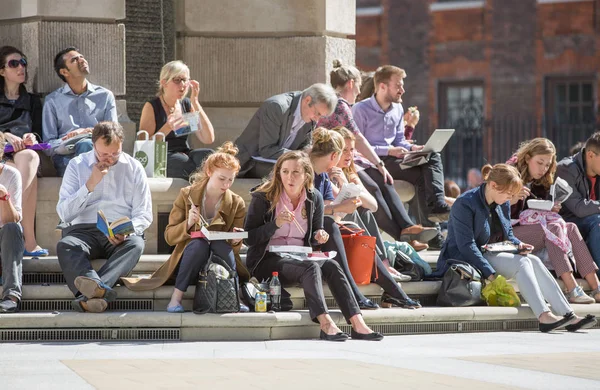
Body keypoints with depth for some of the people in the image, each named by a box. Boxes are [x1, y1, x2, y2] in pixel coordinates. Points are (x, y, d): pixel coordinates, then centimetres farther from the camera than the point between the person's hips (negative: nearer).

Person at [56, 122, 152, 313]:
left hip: (122, 236, 0)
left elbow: (144, 215, 7)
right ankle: (99, 289, -60)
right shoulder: (77, 165, 9)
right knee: (65, 246, -33)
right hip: (84, 231, 0)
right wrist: (90, 185, -10)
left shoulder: (134, 168, 10)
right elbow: (64, 214, 2)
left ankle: (88, 294, -57)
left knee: (136, 244, -36)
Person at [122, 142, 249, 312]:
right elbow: (169, 237, -2)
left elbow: (235, 246, 7)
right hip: (189, 259, -1)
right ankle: (176, 297, -30)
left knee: (219, 243, -33)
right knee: (199, 243, -35)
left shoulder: (236, 203, 4)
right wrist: (188, 223, -22)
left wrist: (236, 241, -18)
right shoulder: (186, 195, 0)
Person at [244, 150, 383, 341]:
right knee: (311, 268, -33)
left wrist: (319, 236, -5)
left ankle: (358, 324, -37)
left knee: (331, 266, -26)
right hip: (268, 261, -5)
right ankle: (326, 325, -46)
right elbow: (249, 238, -9)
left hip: (300, 258, 5)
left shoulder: (314, 198, 7)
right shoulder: (263, 198, -6)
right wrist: (276, 223, -22)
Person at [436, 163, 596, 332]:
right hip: (464, 260, -8)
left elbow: (508, 235, 21)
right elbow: (466, 245, -22)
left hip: (492, 254, 8)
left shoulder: (503, 204, 10)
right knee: (521, 262, -26)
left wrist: (517, 244, -4)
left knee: (533, 261, -17)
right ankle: (544, 317, -38)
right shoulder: (465, 203, -16)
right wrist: (490, 274, -28)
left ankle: (569, 316, -25)